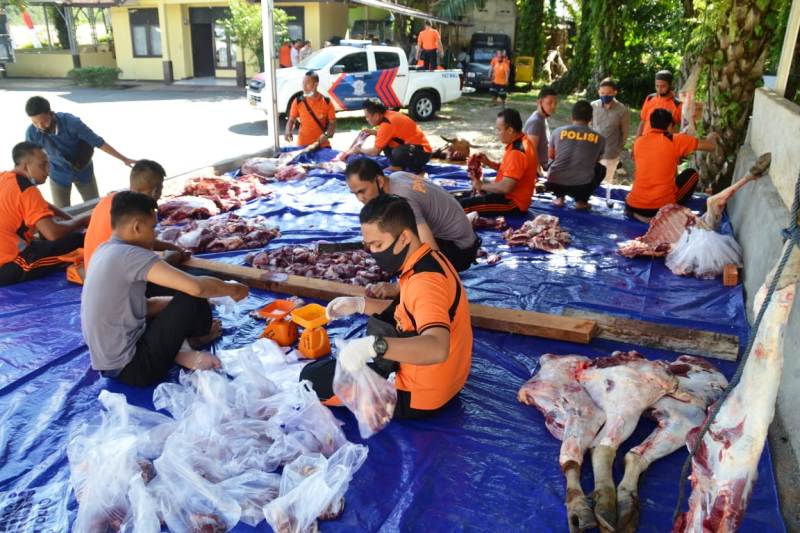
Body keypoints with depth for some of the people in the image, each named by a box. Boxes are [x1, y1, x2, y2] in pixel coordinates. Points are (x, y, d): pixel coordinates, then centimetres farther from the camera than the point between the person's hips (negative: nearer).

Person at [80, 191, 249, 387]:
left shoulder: (106, 251, 7)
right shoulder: (129, 255, -22)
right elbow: (195, 286, -28)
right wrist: (231, 289, -10)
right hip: (131, 368, -10)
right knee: (193, 298, -6)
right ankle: (197, 339, 21)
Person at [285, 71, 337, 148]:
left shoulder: (326, 102, -3)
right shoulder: (298, 101, 1)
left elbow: (332, 123, 0)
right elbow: (291, 120, 8)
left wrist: (326, 135, -19)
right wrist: (288, 132, -13)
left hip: (322, 145, -1)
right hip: (303, 145, 1)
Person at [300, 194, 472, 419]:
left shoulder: (426, 282, -31)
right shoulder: (428, 259, 1)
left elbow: (437, 349, -46)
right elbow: (405, 311, 16)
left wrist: (374, 345, -58)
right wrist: (360, 304, 3)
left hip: (419, 395, -10)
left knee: (313, 377, -3)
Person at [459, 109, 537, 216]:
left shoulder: (517, 152, -26)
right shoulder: (520, 142, 6)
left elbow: (506, 187, -29)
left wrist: (482, 186, -14)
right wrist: (488, 162, 5)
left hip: (512, 202, -11)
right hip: (511, 196, 11)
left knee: (462, 205, -22)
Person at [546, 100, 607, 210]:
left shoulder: (558, 132, 3)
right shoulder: (599, 138, 4)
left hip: (555, 184, 1)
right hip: (583, 186, -1)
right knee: (601, 169, 29)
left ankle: (559, 198, 20)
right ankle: (581, 200, 16)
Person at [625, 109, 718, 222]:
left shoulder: (638, 142, 6)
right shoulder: (676, 140, -5)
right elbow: (711, 146, 5)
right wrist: (712, 137, 29)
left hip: (633, 207, 4)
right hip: (662, 208, -4)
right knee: (692, 174, 21)